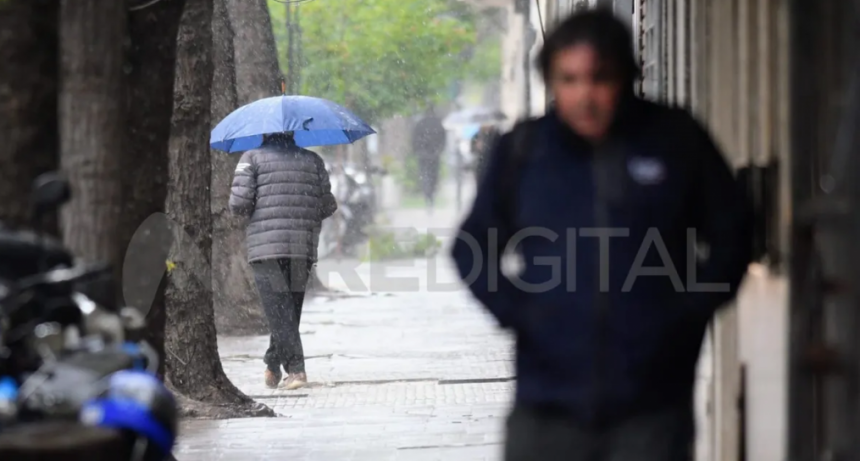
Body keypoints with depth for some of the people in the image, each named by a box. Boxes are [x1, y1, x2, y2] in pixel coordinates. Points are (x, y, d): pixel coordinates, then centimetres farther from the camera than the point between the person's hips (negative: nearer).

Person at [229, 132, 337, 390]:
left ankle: (296, 369, -14)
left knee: (279, 310, -4)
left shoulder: (252, 158, 3)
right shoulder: (313, 161, 12)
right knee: (291, 308, 15)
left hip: (265, 246, -3)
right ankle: (273, 364, 22)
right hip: (303, 248, 3)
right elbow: (328, 207, 8)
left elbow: (238, 203, -6)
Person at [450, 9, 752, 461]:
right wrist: (516, 313, -2)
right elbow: (472, 249, 12)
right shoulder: (523, 150, 3)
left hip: (651, 407, -1)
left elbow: (730, 235, 9)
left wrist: (689, 313, -2)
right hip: (548, 403, 1)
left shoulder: (676, 141, 0)